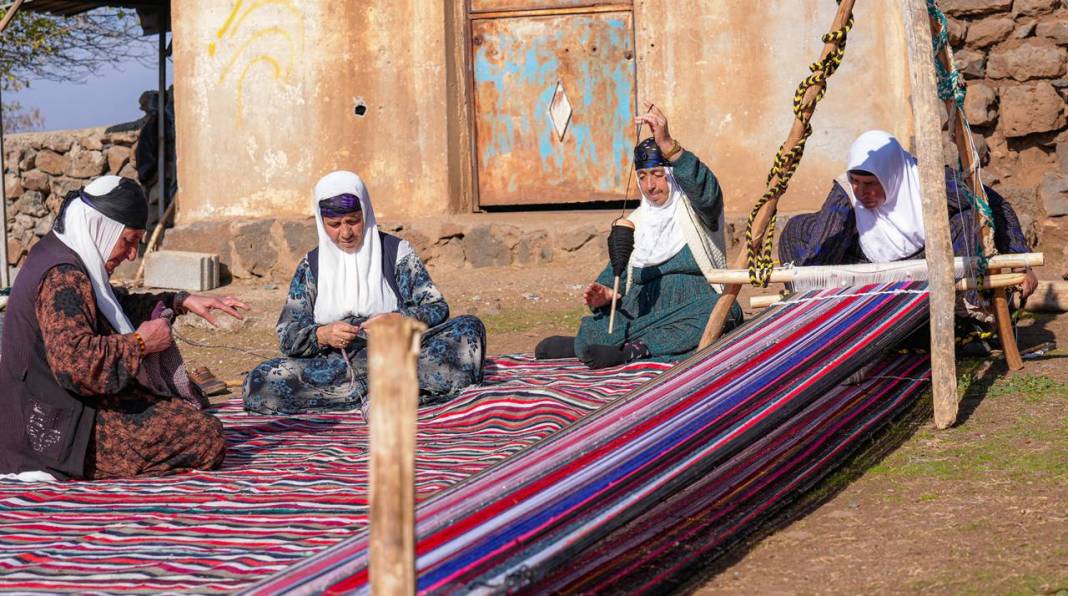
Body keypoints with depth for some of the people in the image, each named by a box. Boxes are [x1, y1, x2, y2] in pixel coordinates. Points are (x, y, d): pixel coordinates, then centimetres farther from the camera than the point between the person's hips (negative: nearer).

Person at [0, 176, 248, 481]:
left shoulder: (55, 255, 13)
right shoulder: (63, 276, -21)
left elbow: (120, 306, 29)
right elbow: (75, 362, -33)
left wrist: (180, 302, 18)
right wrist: (139, 344, -19)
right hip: (65, 431, -11)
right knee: (208, 437, -14)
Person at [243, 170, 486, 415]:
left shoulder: (396, 252, 8)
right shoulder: (311, 266, 11)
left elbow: (437, 308, 3)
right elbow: (287, 336, 5)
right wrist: (321, 335, -16)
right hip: (333, 363, 1)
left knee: (470, 329, -23)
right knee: (260, 381, -28)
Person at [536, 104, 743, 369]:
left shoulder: (694, 209, 6)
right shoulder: (634, 222, 22)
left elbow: (705, 190, -18)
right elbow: (616, 271, 20)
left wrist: (667, 144, -32)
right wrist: (604, 294, -7)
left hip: (692, 301, -2)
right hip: (643, 309, 2)